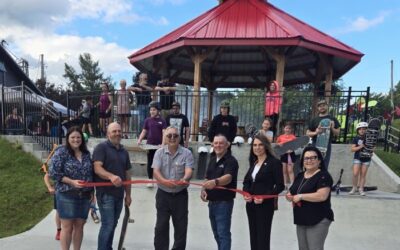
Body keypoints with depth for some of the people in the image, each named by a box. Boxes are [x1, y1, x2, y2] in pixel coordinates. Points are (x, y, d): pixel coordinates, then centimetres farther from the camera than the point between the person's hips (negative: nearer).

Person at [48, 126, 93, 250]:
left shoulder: (86, 153, 9)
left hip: (84, 196, 5)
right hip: (66, 195, -5)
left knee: (79, 226, 11)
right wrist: (71, 182, -18)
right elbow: (53, 172, -11)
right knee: (67, 227, 1)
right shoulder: (61, 152, -6)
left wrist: (91, 191, 10)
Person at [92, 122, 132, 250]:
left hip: (119, 193, 7)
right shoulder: (101, 147, -7)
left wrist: (128, 194, 14)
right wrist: (111, 176, -37)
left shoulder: (124, 151, 13)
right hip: (105, 193, -6)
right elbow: (97, 168, -19)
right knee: (107, 225, -6)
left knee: (113, 224, 16)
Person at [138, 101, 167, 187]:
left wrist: (163, 143, -21)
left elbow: (164, 133, -8)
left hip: (159, 145, -2)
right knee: (150, 162, 6)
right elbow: (144, 131, 9)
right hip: (150, 145, 2)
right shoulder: (148, 120, 6)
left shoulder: (162, 121, -1)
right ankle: (150, 180, 15)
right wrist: (139, 140, -6)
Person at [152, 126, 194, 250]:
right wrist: (164, 181, -33)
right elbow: (156, 171, -12)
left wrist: (184, 179, -40)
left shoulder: (186, 153, -4)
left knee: (181, 226, 8)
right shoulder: (159, 152, -1)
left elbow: (189, 170, -17)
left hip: (180, 195, 0)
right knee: (161, 226, 8)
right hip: (163, 194, 1)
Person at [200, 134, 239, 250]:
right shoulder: (212, 160, 10)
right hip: (212, 201, 8)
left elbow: (228, 177, -32)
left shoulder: (231, 160, -14)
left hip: (224, 202, -8)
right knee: (216, 233, 18)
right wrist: (203, 190, 0)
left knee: (223, 233, -4)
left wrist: (215, 182, -51)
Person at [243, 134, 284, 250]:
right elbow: (246, 181, 15)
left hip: (265, 205, -6)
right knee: (253, 236, 14)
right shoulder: (253, 162, 11)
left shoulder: (274, 162, -9)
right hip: (250, 205, 7)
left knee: (263, 237, 0)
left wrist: (264, 197, -21)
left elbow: (280, 186, -12)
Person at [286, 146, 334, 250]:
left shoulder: (323, 176, -12)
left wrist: (300, 196, -21)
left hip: (318, 221, -8)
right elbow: (292, 192, 19)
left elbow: (322, 196, -26)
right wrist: (290, 196, -5)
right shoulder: (300, 176, 12)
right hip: (301, 220, 8)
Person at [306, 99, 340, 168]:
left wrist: (332, 128, -13)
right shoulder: (314, 120, 11)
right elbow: (308, 133, 8)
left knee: (324, 166, -1)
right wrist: (315, 132, -12)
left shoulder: (332, 119, 9)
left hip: (326, 145, -1)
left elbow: (337, 133, 7)